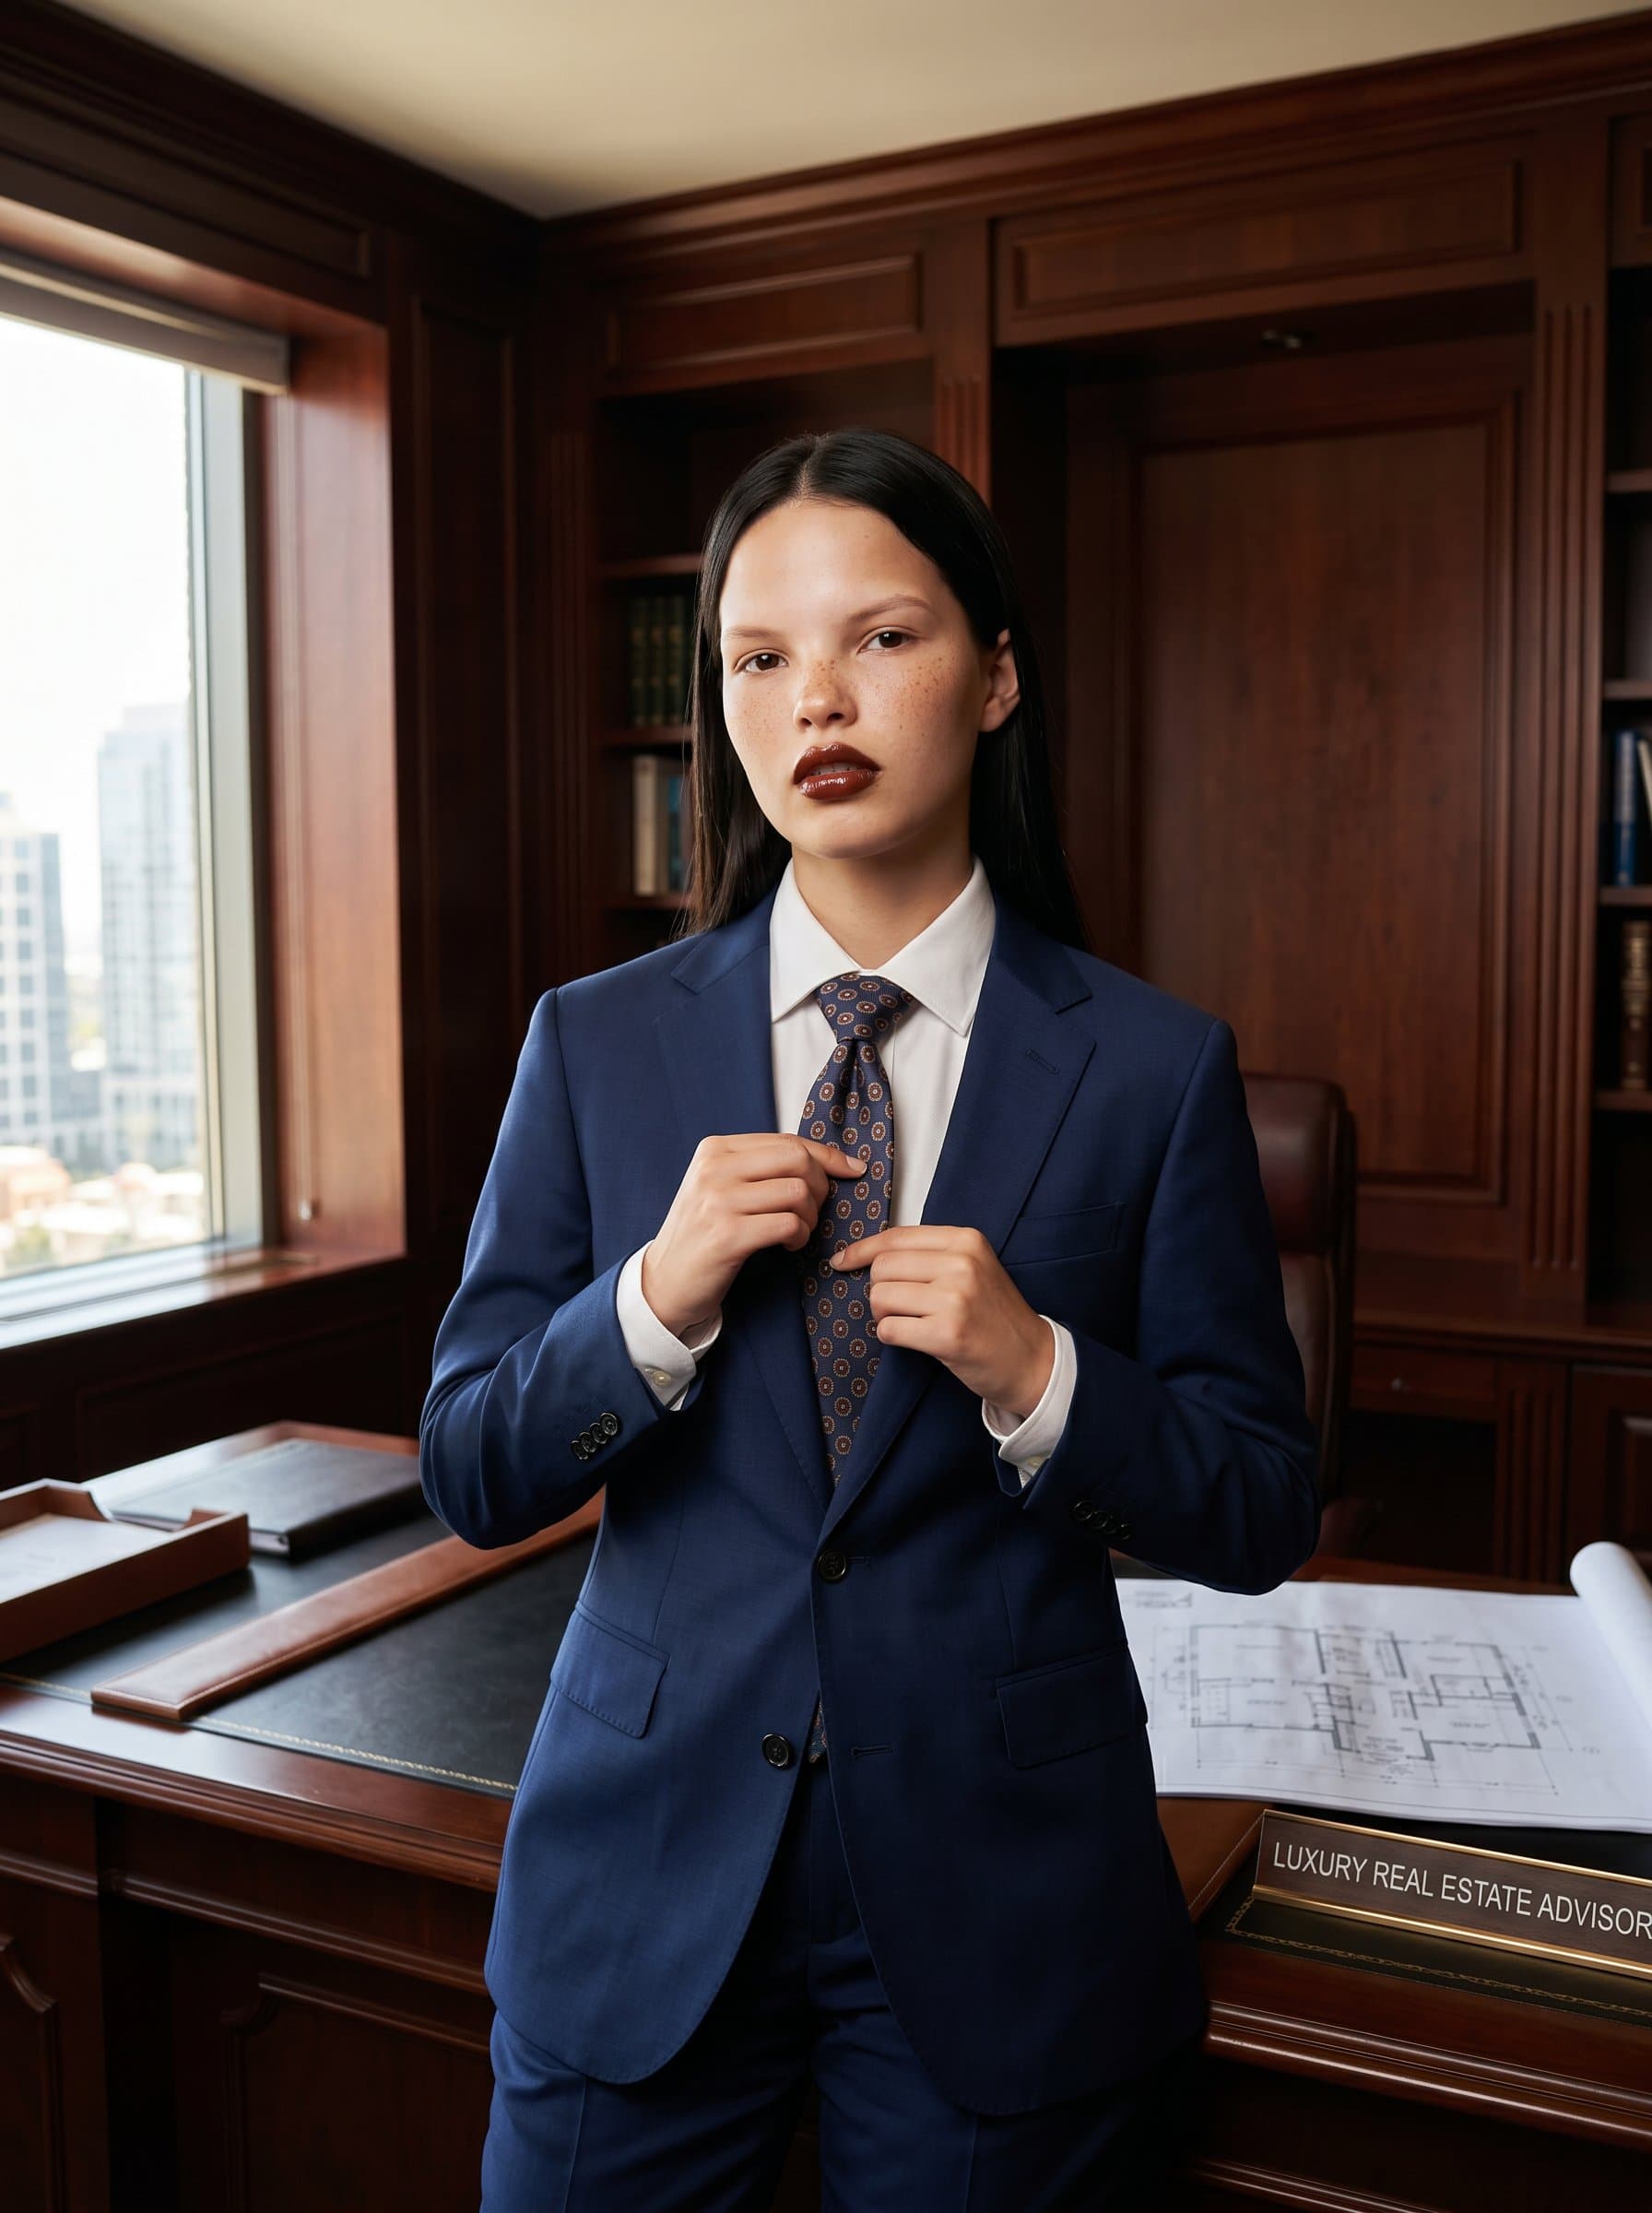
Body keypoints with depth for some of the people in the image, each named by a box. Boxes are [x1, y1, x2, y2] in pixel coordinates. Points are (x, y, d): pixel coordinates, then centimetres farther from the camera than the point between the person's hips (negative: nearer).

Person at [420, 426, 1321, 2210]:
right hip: (645, 1887, 2)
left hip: (999, 1907, -1)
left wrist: (1037, 1373, -21)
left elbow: (1260, 1520, -3)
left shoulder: (1157, 1068, -7)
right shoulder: (596, 1043, -2)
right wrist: (653, 1301, -18)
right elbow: (470, 1479, -1)